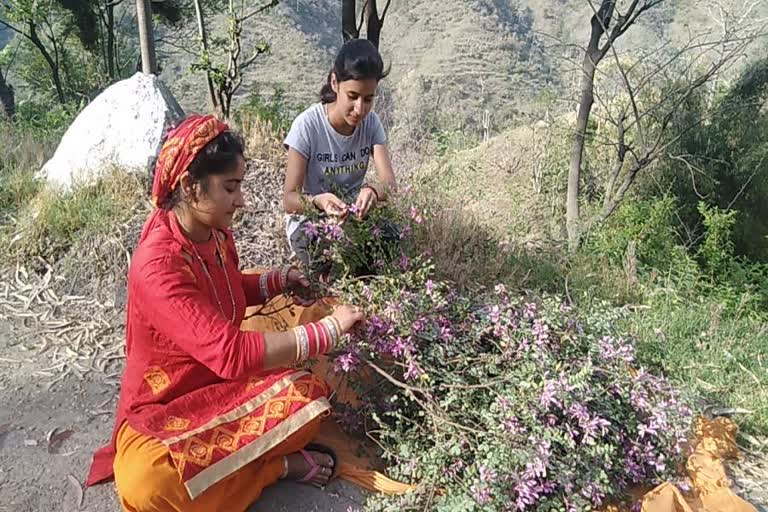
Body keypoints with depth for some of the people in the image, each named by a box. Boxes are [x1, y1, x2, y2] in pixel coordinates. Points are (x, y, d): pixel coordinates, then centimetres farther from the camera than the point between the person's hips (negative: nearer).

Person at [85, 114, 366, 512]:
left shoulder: (216, 233, -4)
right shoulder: (158, 265, -30)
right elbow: (233, 354, -37)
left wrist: (278, 280, 2)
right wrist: (328, 329, -30)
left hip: (223, 384, 6)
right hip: (164, 408, -5)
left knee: (309, 395, -16)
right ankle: (277, 463, -15)